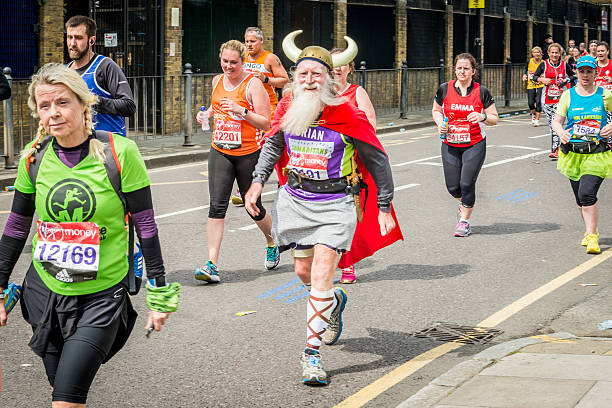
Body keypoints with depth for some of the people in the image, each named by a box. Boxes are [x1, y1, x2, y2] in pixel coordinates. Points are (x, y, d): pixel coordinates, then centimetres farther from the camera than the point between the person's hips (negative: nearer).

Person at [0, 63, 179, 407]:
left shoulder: (120, 153, -12)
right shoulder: (34, 157, -2)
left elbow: (146, 226, -7)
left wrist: (159, 294, -5)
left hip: (102, 298, -4)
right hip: (45, 292, 4)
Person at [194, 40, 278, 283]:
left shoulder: (253, 84, -8)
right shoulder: (217, 81, 8)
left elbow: (265, 123, -10)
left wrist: (242, 111, -22)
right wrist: (206, 114, 8)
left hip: (249, 153, -4)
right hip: (219, 151, 4)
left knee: (253, 207, 9)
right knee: (217, 206, -10)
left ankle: (272, 243, 39)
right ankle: (211, 264, -14)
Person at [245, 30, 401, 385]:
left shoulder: (347, 115, -16)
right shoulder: (288, 108, -4)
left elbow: (377, 160, -5)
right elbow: (274, 144, 17)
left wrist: (384, 207, -3)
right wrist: (258, 181, 6)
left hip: (334, 203, -5)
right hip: (295, 199, 5)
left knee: (321, 276, -13)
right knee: (304, 271, 15)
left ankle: (312, 355, -7)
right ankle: (335, 302, 49)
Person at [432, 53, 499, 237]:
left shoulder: (482, 92, -4)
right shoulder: (444, 89, -1)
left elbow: (495, 118, 2)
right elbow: (436, 110, 15)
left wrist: (482, 117, -20)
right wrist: (440, 123, -5)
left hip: (475, 145, -2)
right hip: (450, 145, 2)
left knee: (467, 183, -11)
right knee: (453, 187, 3)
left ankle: (464, 219, 10)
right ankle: (464, 203, 39)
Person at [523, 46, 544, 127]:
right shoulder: (529, 62, 1)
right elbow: (525, 71, 16)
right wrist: (525, 76, -2)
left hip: (540, 85, -2)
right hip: (531, 85, 2)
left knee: (538, 102, -10)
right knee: (531, 103, -2)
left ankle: (537, 119, 0)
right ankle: (533, 114, 29)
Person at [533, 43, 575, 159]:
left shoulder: (565, 65, 4)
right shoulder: (544, 65, 4)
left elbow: (573, 76, 16)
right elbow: (535, 76, 11)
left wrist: (566, 81, -4)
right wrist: (542, 80, -9)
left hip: (561, 98, -2)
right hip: (547, 98, 2)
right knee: (551, 124, 6)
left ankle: (554, 150, -16)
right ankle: (556, 146, 23)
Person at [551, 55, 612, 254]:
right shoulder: (568, 95, 3)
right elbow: (556, 120, 2)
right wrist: (561, 133, -19)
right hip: (573, 153, 3)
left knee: (587, 193, -18)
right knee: (580, 197, 11)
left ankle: (592, 237, -8)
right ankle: (591, 231, 32)